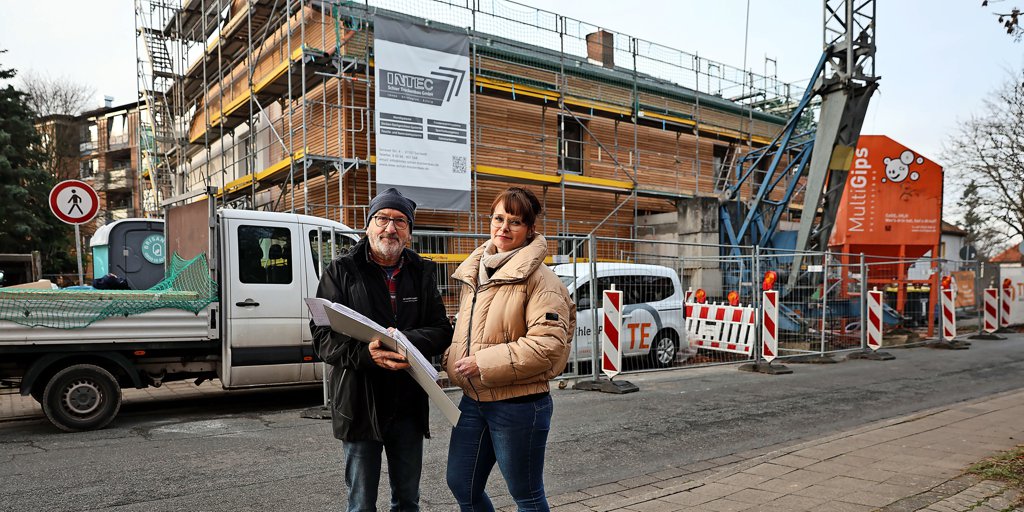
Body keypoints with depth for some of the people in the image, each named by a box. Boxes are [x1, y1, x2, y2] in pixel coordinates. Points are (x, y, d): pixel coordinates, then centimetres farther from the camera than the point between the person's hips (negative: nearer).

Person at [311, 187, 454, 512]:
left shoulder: (421, 273, 7)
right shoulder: (341, 272, -2)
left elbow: (442, 330, 0)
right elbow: (322, 336, -8)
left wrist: (405, 340, -21)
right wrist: (366, 353, -27)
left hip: (409, 406, 3)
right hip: (360, 406, -3)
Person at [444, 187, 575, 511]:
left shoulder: (538, 278, -13)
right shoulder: (474, 272, 11)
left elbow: (549, 343, -22)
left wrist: (484, 363, -21)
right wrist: (452, 360, 3)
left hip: (519, 403, -7)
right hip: (473, 400, 8)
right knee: (461, 485, 16)